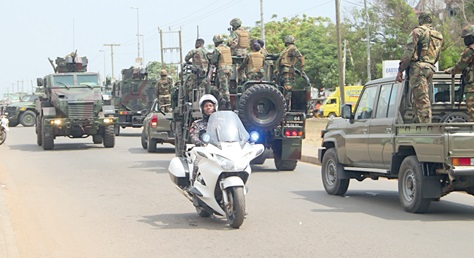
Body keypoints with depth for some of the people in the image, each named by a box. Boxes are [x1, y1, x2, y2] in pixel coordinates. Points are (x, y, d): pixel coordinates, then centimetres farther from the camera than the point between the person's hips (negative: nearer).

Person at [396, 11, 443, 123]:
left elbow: (409, 51, -10)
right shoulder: (439, 36, 22)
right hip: (430, 69, 8)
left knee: (421, 99, -12)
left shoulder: (418, 31, -2)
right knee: (418, 99, 13)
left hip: (418, 67, -8)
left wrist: (400, 70, -9)